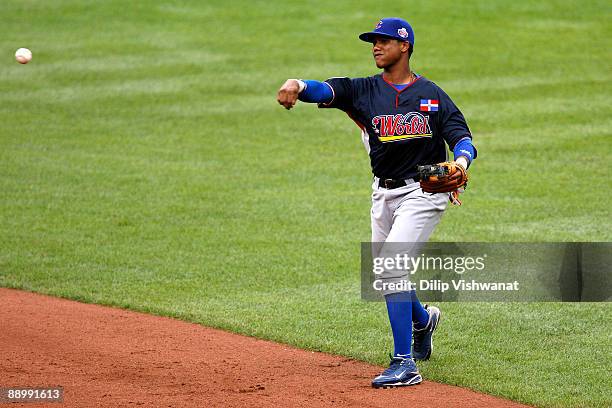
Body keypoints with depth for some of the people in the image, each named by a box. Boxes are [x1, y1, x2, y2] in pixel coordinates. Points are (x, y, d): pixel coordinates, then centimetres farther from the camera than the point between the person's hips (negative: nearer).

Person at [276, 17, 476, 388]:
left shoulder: (432, 95, -2)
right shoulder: (364, 91, 2)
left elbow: (463, 138, -8)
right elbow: (324, 90, -16)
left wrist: (460, 164, -31)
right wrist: (297, 85, -40)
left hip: (423, 191, -5)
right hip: (384, 194, 5)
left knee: (391, 266, -20)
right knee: (384, 274, 15)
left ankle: (405, 364, -18)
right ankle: (423, 319, 49)